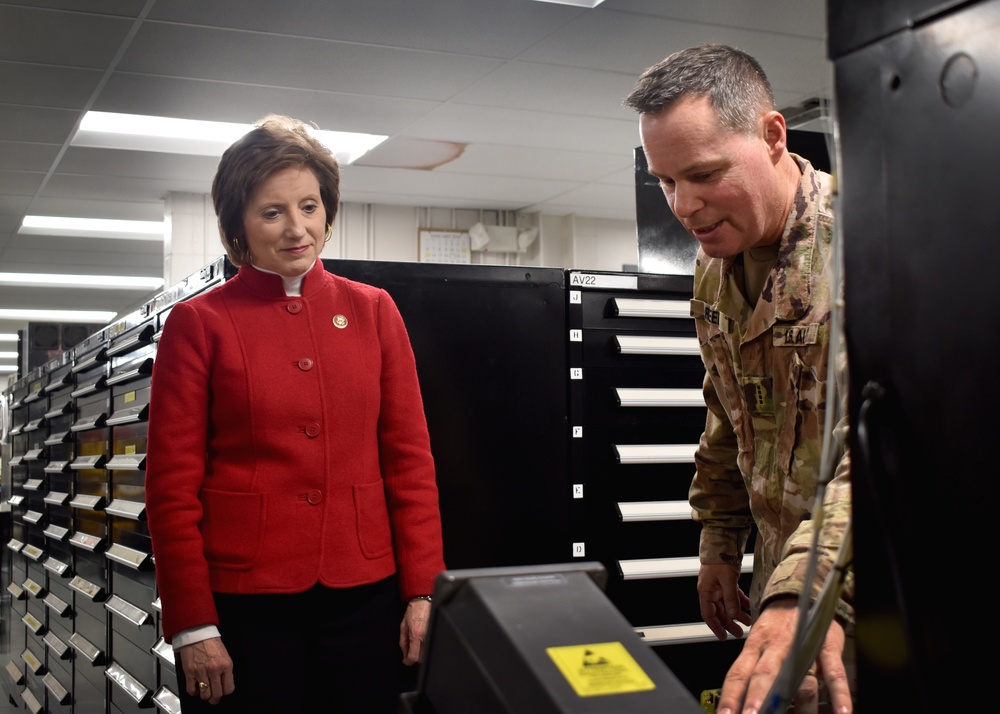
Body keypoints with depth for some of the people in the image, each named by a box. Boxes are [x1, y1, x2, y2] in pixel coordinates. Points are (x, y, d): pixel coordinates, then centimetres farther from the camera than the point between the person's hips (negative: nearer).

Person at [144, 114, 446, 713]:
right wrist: (192, 625, -6)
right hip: (242, 601, -2)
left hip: (363, 594, 3)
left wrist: (423, 591, 1)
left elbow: (410, 457, 6)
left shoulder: (374, 311, 7)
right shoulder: (199, 322, 0)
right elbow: (172, 483, -2)